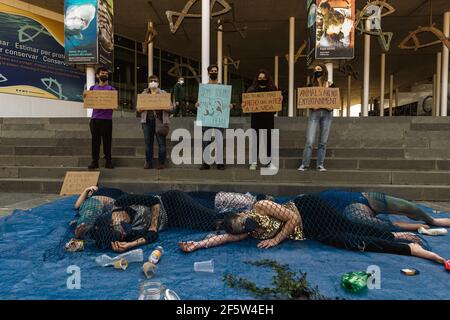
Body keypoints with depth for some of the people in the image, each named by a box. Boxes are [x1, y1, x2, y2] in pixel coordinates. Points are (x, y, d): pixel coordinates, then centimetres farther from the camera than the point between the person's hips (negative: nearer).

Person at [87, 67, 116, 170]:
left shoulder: (111, 89, 8)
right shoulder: (93, 88, 14)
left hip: (106, 119, -2)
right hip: (95, 118, 2)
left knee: (107, 140, 1)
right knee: (95, 140, 5)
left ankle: (108, 161, 9)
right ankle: (94, 161, 11)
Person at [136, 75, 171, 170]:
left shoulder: (163, 93, 9)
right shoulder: (144, 94, 15)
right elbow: (138, 109, 13)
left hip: (160, 120, -2)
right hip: (147, 120, 2)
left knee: (161, 142, -3)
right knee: (148, 142, 4)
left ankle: (161, 163, 6)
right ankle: (148, 163, 13)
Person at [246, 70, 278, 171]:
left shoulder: (272, 89, 7)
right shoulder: (252, 89, 6)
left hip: (268, 117, 0)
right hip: (256, 117, 0)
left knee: (269, 139, 3)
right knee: (255, 139, 2)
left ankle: (270, 162, 11)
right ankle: (254, 162, 10)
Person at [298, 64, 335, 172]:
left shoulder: (330, 85, 9)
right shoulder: (311, 85, 10)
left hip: (327, 113, 1)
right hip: (314, 113, -1)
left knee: (323, 141, 3)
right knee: (310, 141, -9)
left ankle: (320, 165, 11)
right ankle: (304, 164, 0)